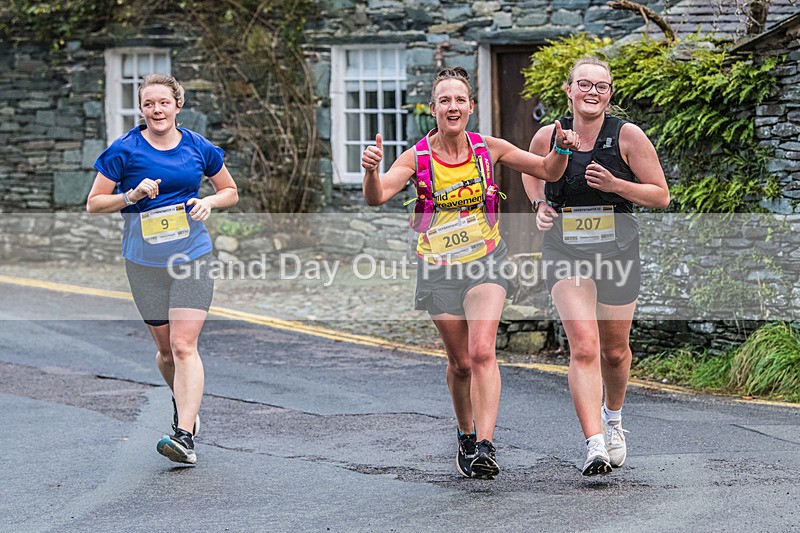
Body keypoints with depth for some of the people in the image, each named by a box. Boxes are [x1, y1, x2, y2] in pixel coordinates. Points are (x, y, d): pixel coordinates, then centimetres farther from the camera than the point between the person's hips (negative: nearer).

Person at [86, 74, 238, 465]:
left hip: (192, 256, -1)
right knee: (166, 348, 10)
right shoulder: (124, 151, -3)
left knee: (184, 345, -13)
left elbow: (231, 191, 16)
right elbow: (94, 204, 0)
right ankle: (183, 403, 41)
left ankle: (185, 435, -20)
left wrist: (208, 202, -6)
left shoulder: (199, 149, 2)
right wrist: (133, 195, -16)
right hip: (144, 261, 1)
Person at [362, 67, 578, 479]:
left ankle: (485, 446, -24)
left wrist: (561, 150, -16)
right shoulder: (418, 158, -10)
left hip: (485, 262, 0)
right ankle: (466, 437, 33)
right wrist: (371, 171, -45)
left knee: (481, 352, -19)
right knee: (460, 362, 8)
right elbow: (377, 197, -24)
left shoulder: (488, 148, -4)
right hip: (439, 268, 0)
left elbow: (547, 171, 5)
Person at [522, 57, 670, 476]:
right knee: (583, 347, -18)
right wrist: (540, 205, 2)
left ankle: (613, 418, 46)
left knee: (614, 351, 15)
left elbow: (661, 196, -4)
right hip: (565, 252, -1)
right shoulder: (548, 136, -2)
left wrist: (614, 183, -18)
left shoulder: (627, 135, -7)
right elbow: (530, 172, 21)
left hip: (618, 251, 1)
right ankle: (594, 446, -23)